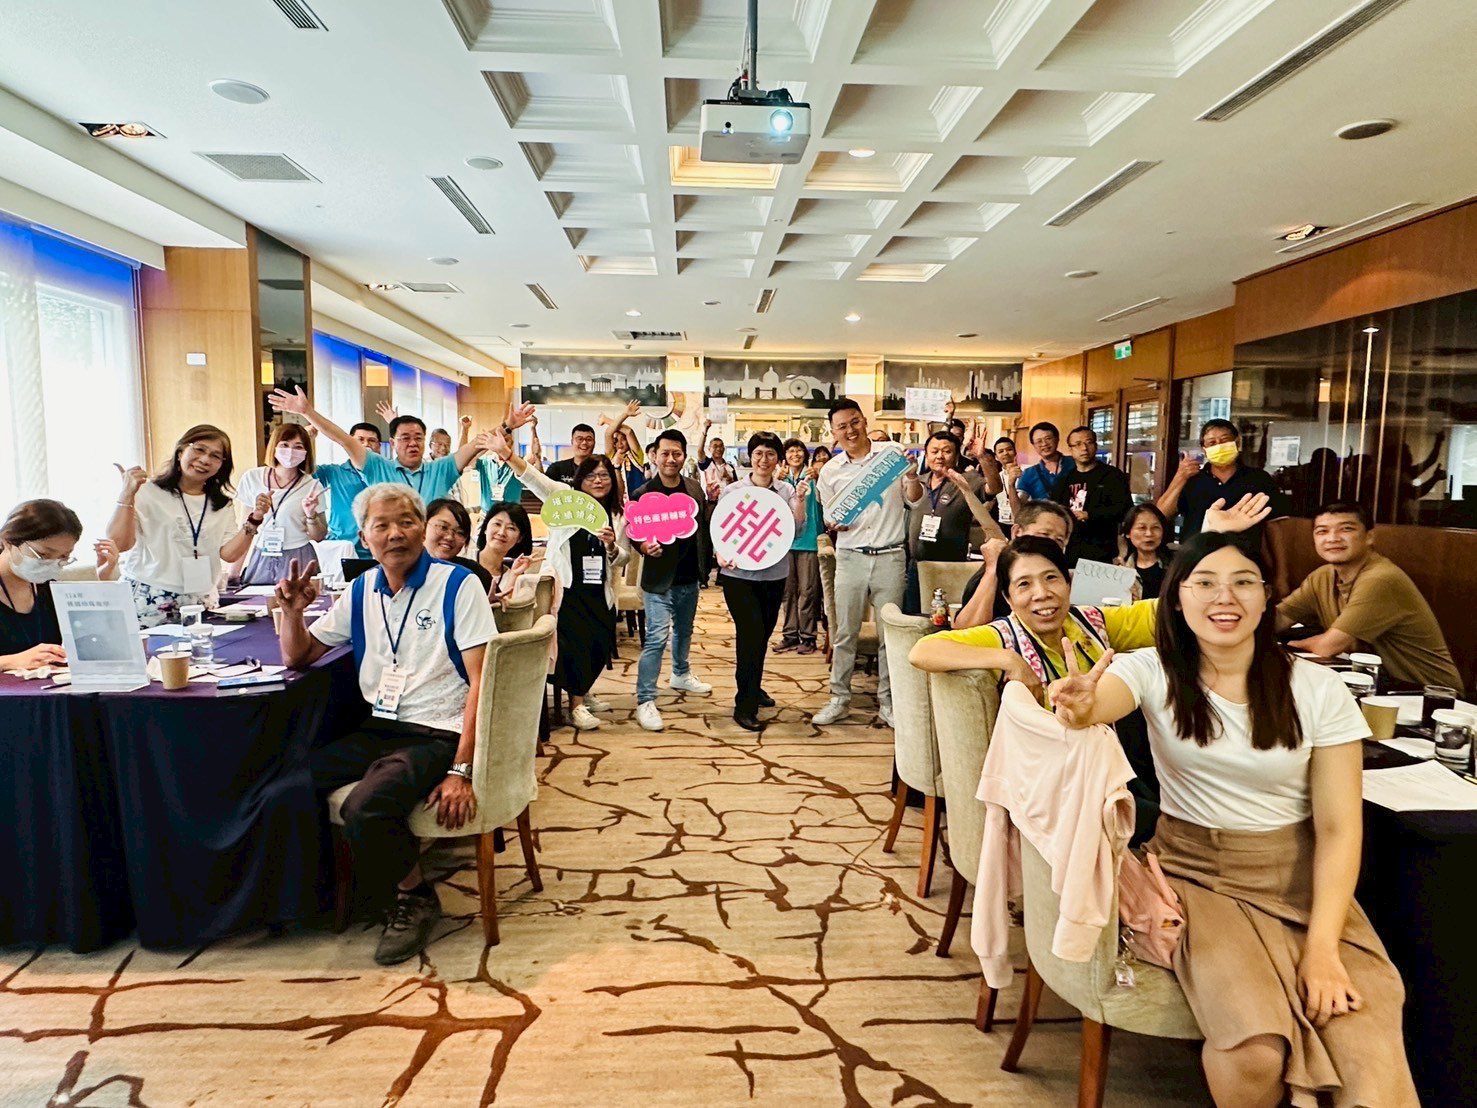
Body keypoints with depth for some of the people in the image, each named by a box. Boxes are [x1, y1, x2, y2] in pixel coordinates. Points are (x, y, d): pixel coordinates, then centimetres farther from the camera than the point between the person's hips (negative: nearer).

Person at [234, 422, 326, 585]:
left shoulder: (312, 486, -2)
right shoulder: (252, 478, 2)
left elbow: (319, 538, 2)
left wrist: (311, 515, -16)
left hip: (296, 561, -1)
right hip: (259, 559, 2)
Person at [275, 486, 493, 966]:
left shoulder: (458, 585, -7)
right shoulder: (361, 592, 12)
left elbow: (482, 680, -13)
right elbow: (297, 657, 21)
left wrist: (461, 770, -21)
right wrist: (292, 611, -2)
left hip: (439, 734, -6)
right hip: (380, 730, 6)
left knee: (364, 808, -29)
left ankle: (416, 897, 1)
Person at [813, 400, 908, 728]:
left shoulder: (891, 451, 1)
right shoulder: (830, 471, 4)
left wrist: (911, 473, -17)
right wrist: (834, 523, -10)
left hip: (890, 556, -1)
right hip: (850, 557, 1)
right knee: (844, 633, 6)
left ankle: (887, 702, 19)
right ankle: (839, 699, 19)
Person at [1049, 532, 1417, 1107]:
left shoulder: (1319, 690, -3)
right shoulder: (1155, 672, -5)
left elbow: (1338, 826, -4)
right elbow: (1098, 702, -28)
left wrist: (1324, 944, -14)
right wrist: (1079, 706, -53)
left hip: (1299, 878, 1)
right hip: (1194, 872, -1)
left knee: (1371, 1060, -21)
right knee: (1256, 1049, -23)